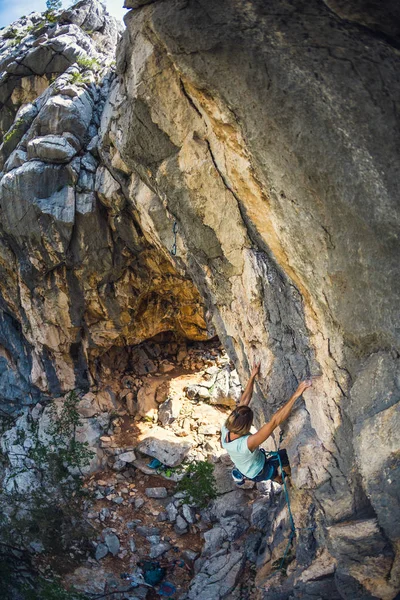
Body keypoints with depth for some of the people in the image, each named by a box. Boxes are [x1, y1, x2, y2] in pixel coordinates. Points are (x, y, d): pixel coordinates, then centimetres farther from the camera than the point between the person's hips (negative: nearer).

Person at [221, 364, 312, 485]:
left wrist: (252, 376, -12)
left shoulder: (225, 430, -29)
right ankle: (290, 475, 44)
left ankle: (278, 479, 59)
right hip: (258, 474, -5)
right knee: (285, 454, 15)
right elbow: (275, 421, -53)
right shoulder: (246, 443, -47)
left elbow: (243, 401, -18)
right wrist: (295, 395, -55)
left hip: (243, 469, 5)